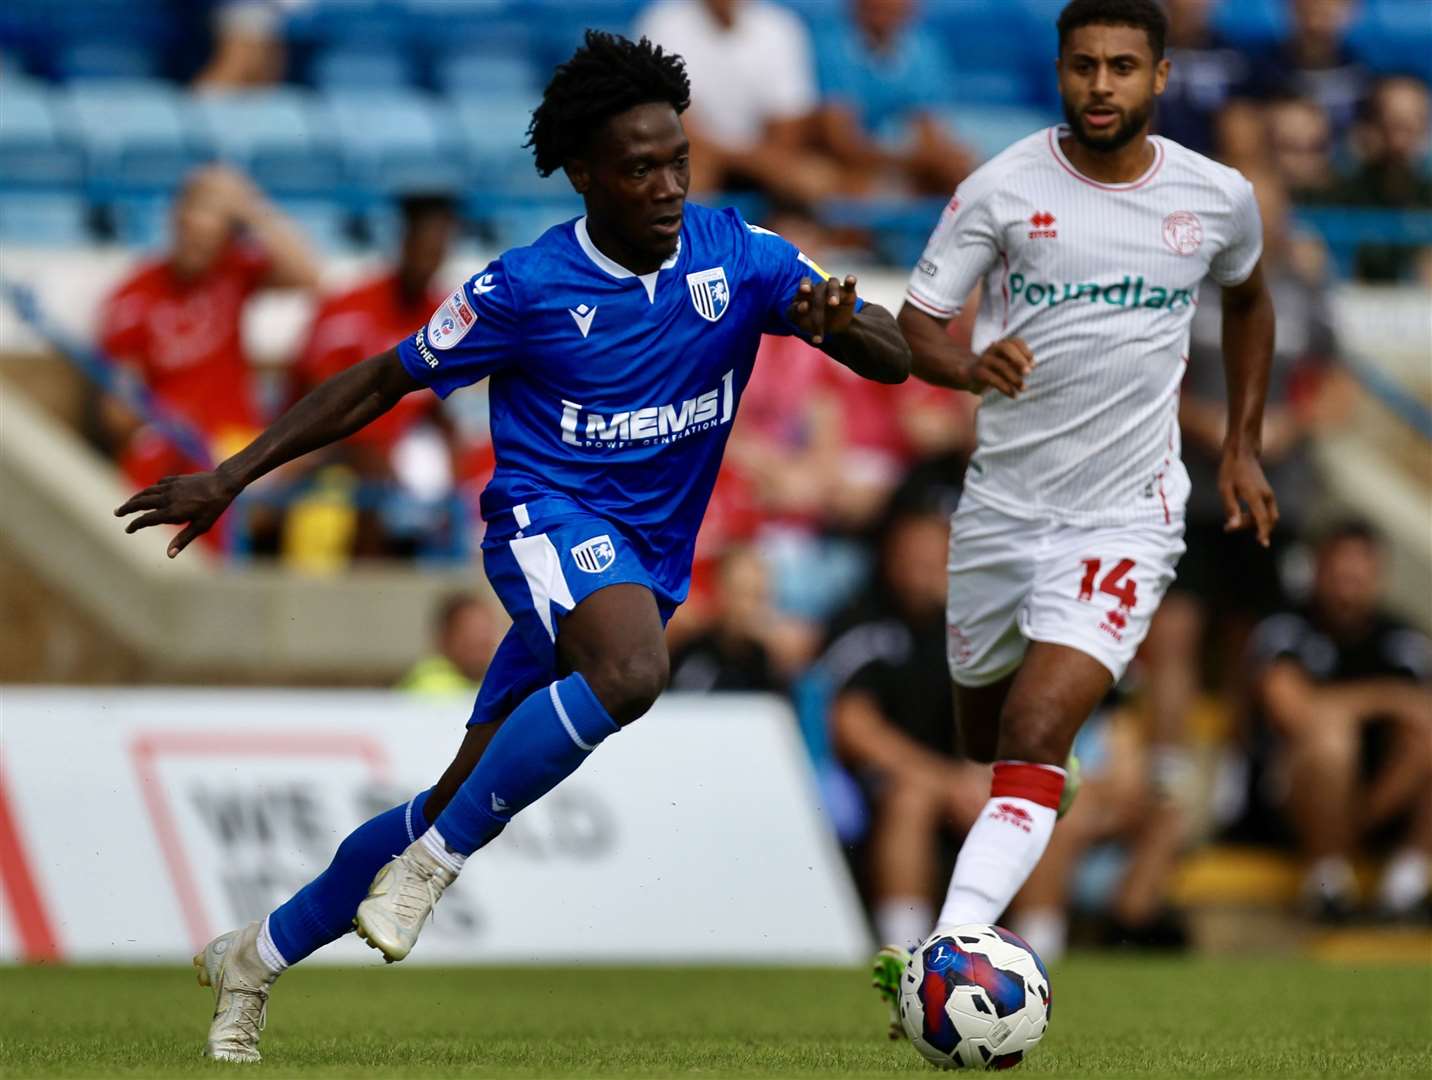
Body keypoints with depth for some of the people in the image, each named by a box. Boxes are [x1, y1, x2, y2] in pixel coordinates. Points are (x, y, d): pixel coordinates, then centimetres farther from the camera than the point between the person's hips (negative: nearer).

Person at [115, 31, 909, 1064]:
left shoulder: (738, 254, -3)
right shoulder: (526, 288, -9)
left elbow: (895, 358, -5)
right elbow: (384, 381, 2)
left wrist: (837, 320, -30)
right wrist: (231, 477, 0)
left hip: (645, 568, 4)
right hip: (550, 517, -4)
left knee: (462, 805, 7)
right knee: (632, 672, -38)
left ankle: (258, 956, 23)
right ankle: (437, 860, -23)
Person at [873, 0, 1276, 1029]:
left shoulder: (1219, 199, -1)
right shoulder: (1003, 190, -7)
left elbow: (1248, 299, 20)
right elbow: (918, 318, -7)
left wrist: (1243, 446, 16)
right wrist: (969, 365, -30)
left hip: (1125, 513, -2)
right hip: (1003, 504, 2)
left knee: (1033, 741, -20)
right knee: (985, 731, 20)